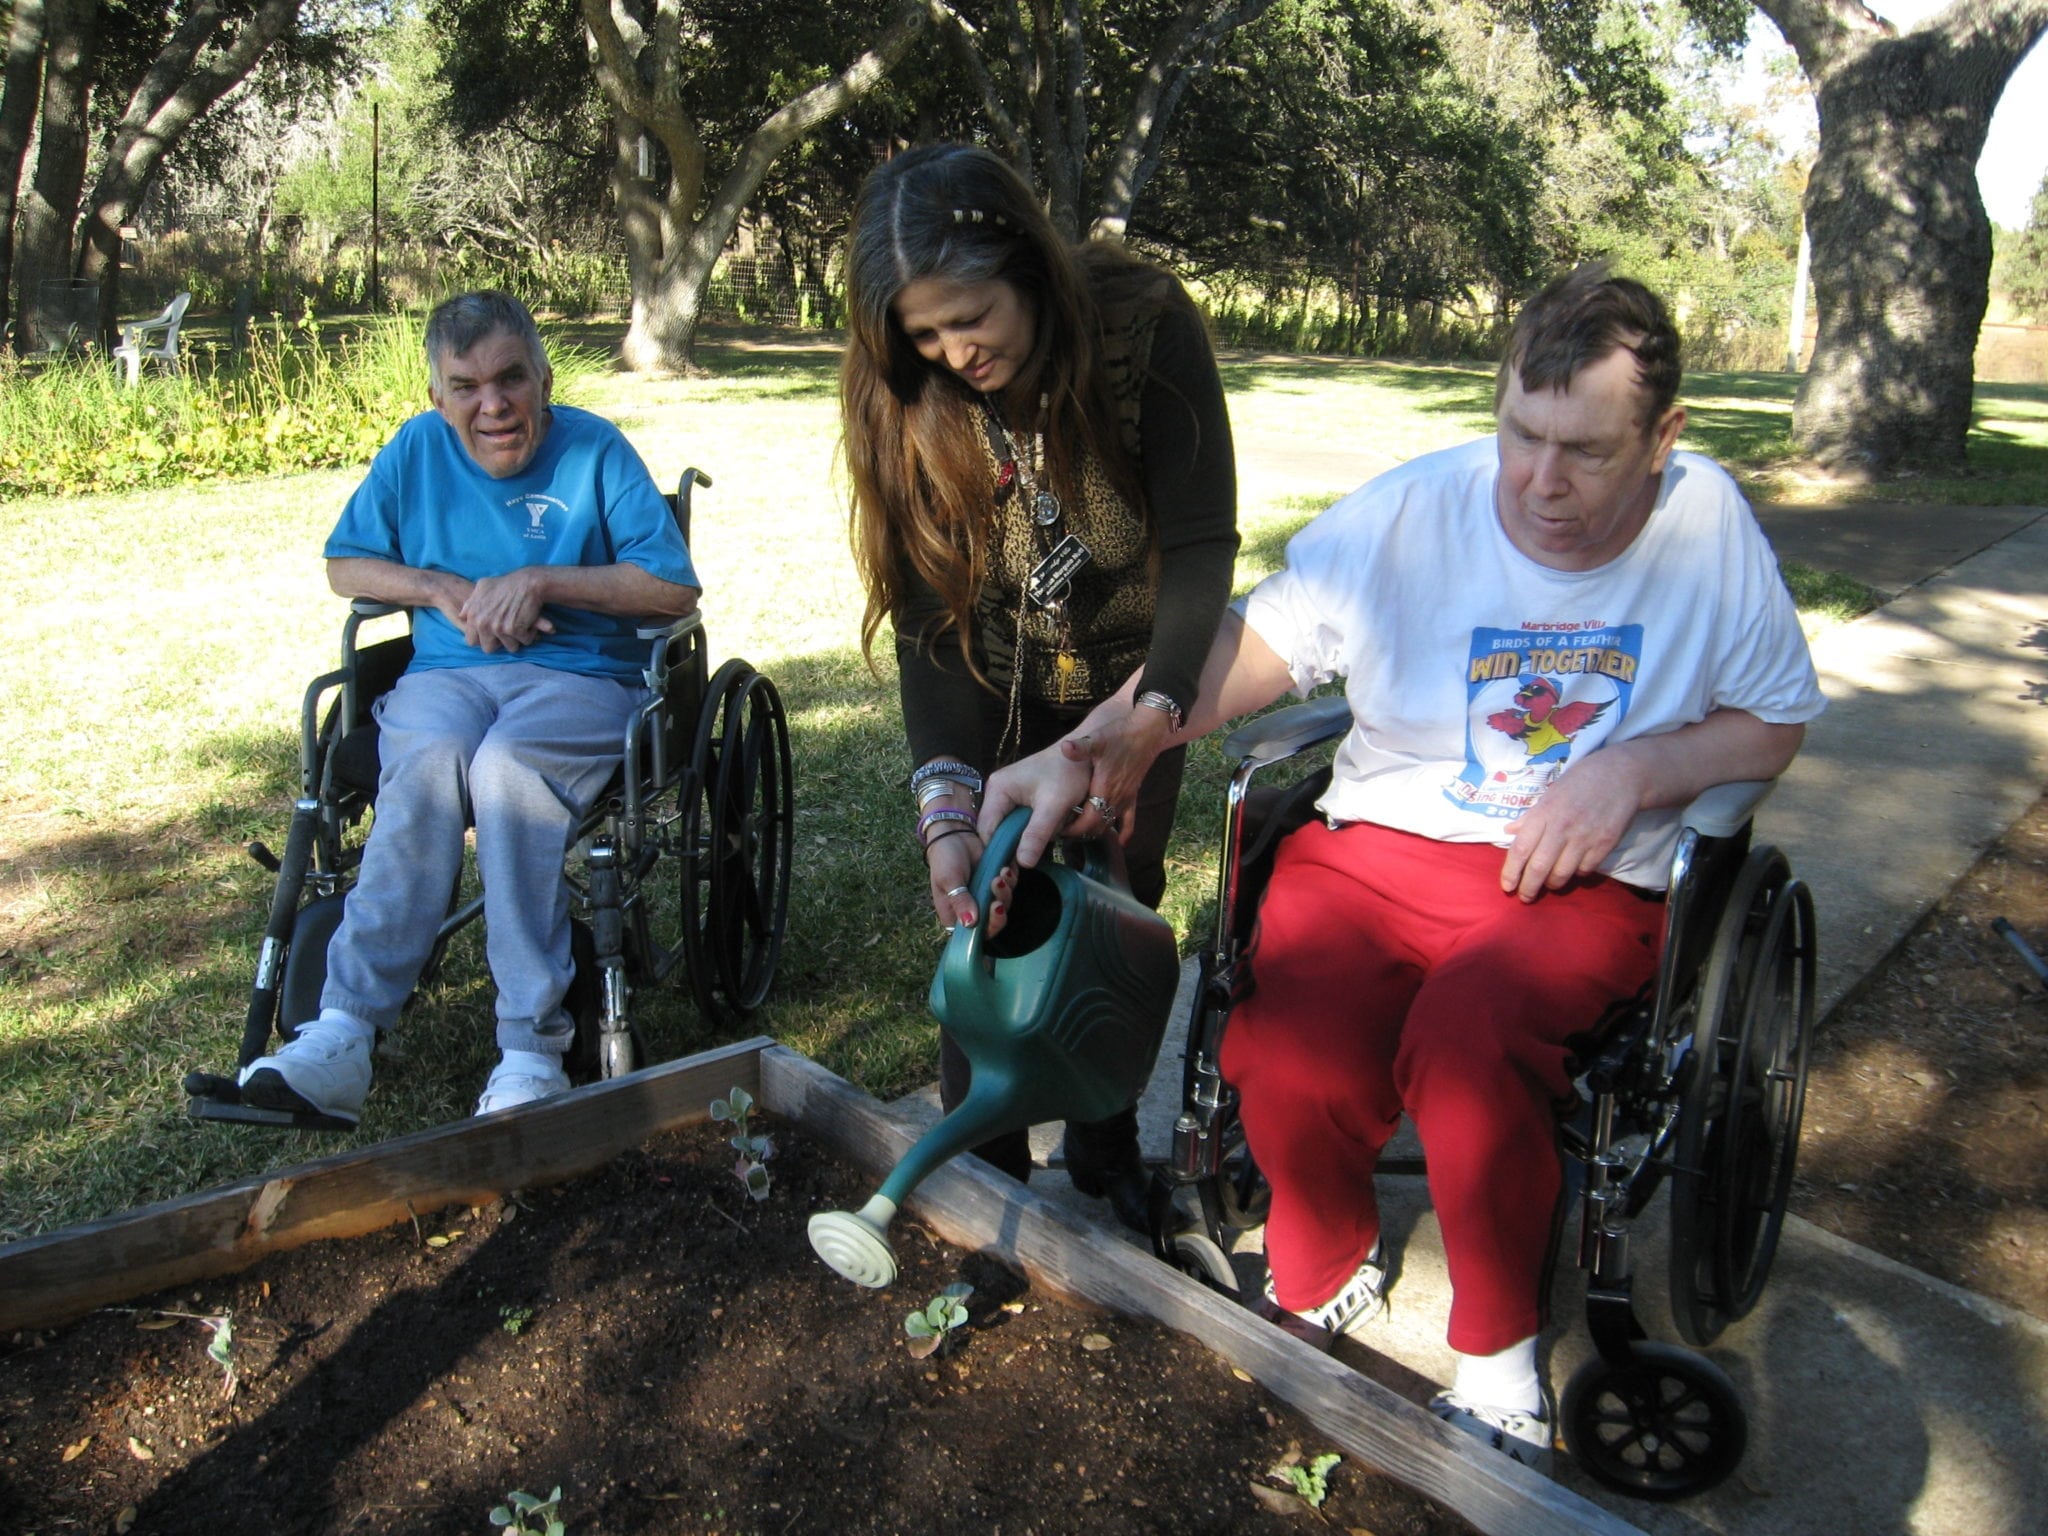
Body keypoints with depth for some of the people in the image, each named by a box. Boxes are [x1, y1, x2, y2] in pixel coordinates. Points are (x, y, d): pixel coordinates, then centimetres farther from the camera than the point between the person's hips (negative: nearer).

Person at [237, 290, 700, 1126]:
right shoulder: (417, 448, 12)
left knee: (506, 766, -36)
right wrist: (446, 589, -1)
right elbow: (344, 564, 18)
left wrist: (543, 581, -13)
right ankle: (343, 1033, -36)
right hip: (445, 673, 3)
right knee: (432, 756, -34)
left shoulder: (596, 449, 1)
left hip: (582, 676, -2)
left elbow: (676, 589, -5)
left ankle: (531, 1050, -35)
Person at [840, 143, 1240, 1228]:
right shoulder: (900, 392, -20)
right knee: (985, 919, -2)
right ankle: (985, 1179, 17)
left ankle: (1108, 1165, 27)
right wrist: (946, 803, -36)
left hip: (1133, 683, -1)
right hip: (995, 693, 1)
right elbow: (927, 612, -23)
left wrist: (1150, 714, -46)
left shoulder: (1145, 324, -26)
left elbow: (1204, 545, -28)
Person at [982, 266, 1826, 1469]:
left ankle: (1499, 1362, -4)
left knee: (1465, 1032, -34)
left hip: (1584, 881, 0)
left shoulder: (1709, 525, 0)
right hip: (1383, 841, 1)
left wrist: (1636, 769, -10)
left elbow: (1776, 724, 10)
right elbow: (1247, 645, -7)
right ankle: (1325, 1273, 11)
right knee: (1287, 1065, -28)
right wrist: (1081, 752, -20)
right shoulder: (1409, 512, -5)